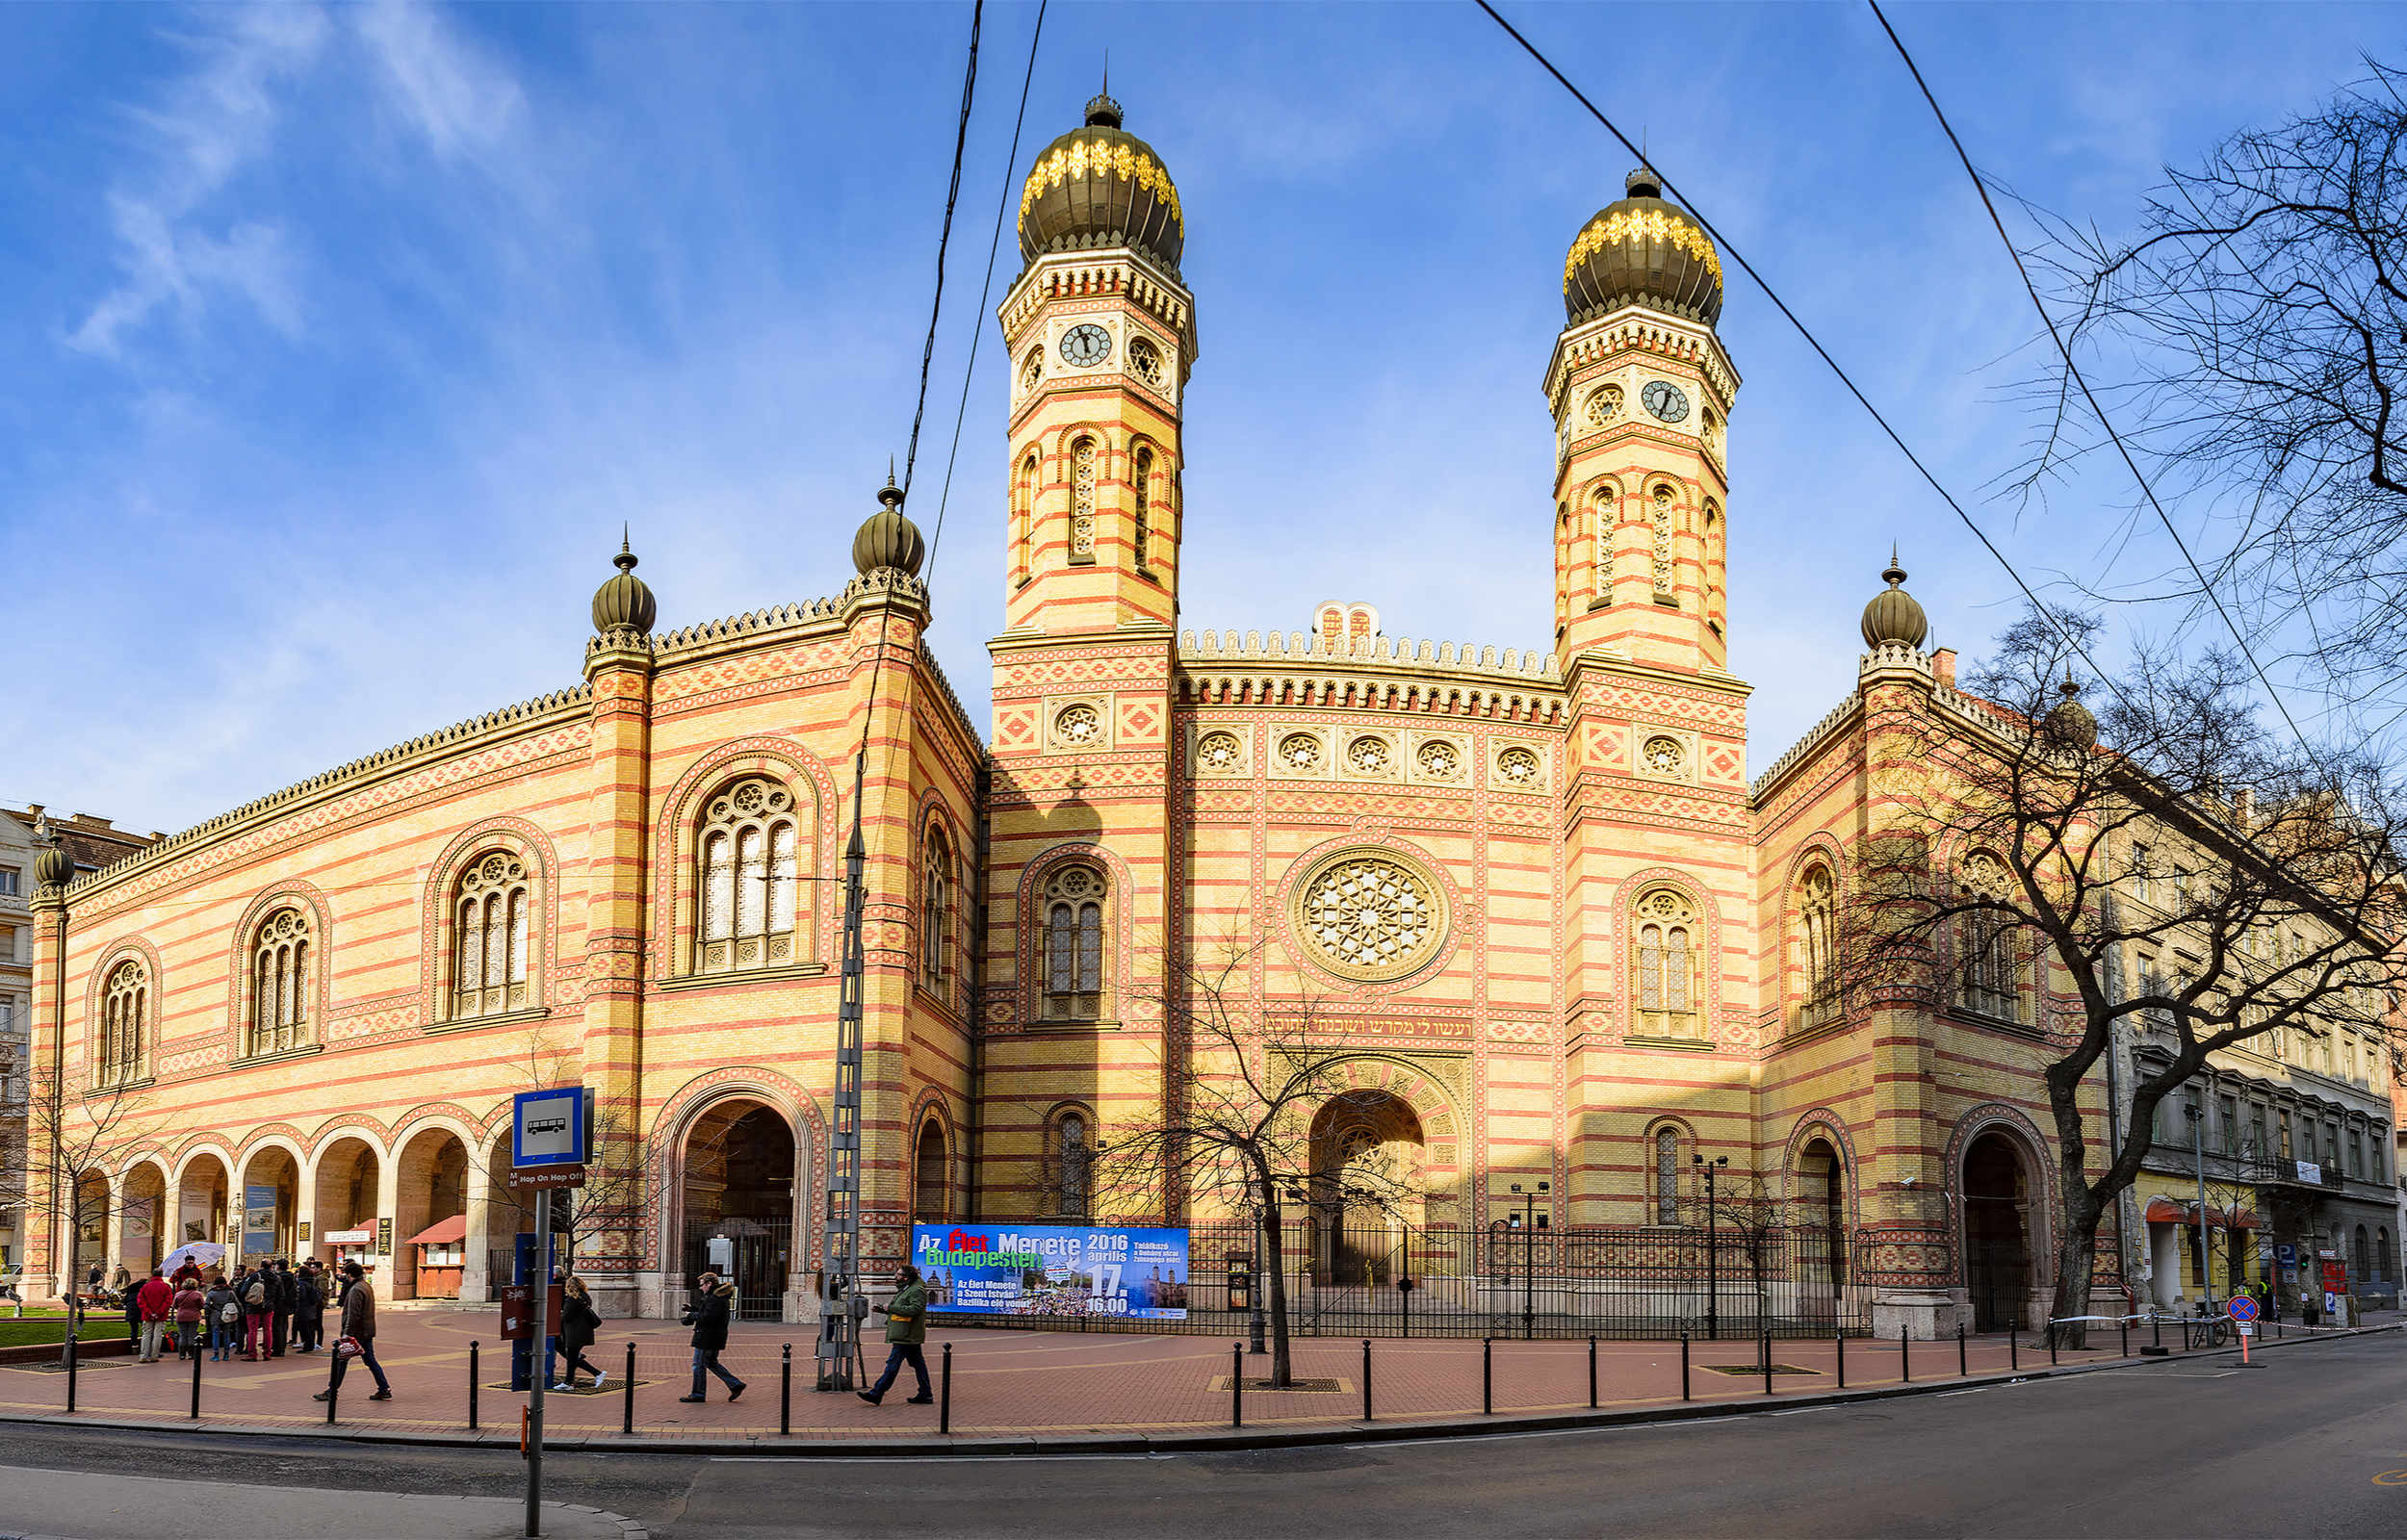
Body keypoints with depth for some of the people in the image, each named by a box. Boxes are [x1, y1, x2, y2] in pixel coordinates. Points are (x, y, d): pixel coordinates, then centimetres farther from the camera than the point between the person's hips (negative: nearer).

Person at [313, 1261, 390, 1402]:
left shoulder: (356, 1290, -16)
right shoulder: (367, 1287, 15)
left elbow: (353, 1315, -22)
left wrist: (347, 1333, -21)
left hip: (357, 1332, -9)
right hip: (368, 1332, 9)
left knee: (341, 1360, 2)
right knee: (370, 1360, 11)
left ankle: (331, 1392, 8)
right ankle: (384, 1390, 8)